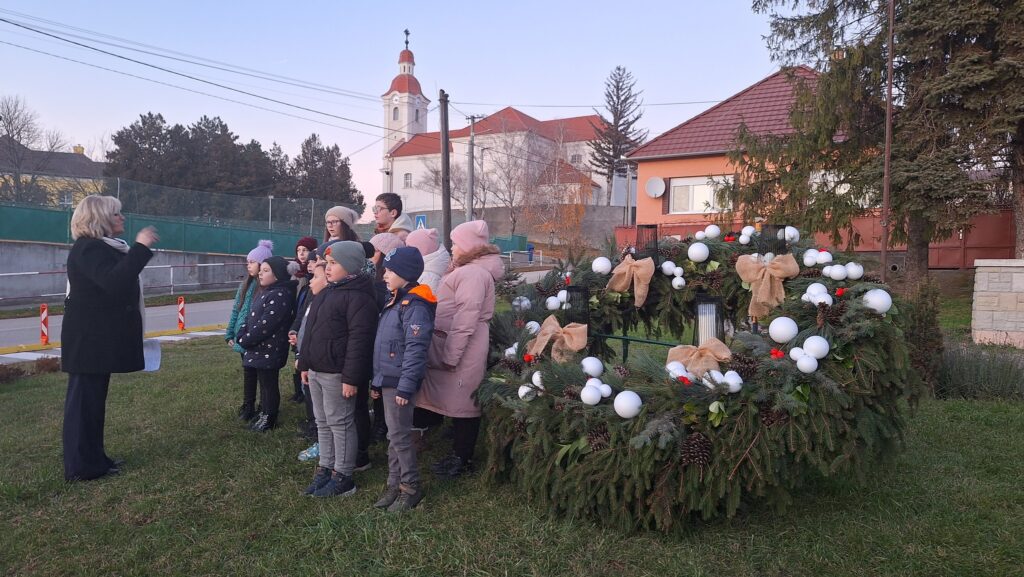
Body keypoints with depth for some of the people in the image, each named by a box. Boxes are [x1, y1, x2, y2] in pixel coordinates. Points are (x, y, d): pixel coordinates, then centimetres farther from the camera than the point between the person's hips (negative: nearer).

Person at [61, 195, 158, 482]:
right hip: (89, 339, -11)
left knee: (93, 399, 14)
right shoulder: (88, 248, -16)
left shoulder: (102, 248, 18)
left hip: (97, 338, 11)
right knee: (84, 400, -5)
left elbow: (117, 283, 24)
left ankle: (93, 458, 23)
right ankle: (81, 466, 1)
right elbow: (114, 283, -33)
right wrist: (141, 248, -31)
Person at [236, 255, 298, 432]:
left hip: (269, 350, -10)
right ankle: (264, 414, 32)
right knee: (263, 382, 19)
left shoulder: (280, 295, -20)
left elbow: (265, 325, -24)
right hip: (260, 348, 10)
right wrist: (241, 335, 3)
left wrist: (245, 340, -16)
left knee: (269, 384, 3)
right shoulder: (266, 292, 14)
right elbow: (251, 316, 17)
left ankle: (269, 419, 16)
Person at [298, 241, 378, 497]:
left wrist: (351, 378, -24)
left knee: (340, 423, 0)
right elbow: (312, 329, 22)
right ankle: (325, 469, 29)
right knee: (323, 423, 17)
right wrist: (306, 364, 20)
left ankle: (342, 477, 10)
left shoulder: (358, 296, -16)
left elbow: (359, 339, -22)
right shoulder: (328, 292, 15)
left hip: (337, 374, -10)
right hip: (317, 371, 10)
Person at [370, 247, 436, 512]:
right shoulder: (396, 302, 15)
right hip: (388, 380, 10)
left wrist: (406, 387, -25)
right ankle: (394, 484, 25)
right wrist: (376, 381, 19)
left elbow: (415, 350, -23)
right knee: (393, 436, 15)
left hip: (399, 382, -10)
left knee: (400, 436, -2)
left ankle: (411, 488, 10)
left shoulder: (415, 306, -17)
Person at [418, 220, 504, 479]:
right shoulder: (468, 270, 18)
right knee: (457, 400, 15)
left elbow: (466, 319, -24)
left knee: (462, 402, 0)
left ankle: (463, 459, 11)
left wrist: (450, 355, -21)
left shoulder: (473, 273, -18)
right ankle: (459, 454, 25)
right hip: (455, 344, 10)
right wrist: (446, 352, 22)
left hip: (463, 347, -10)